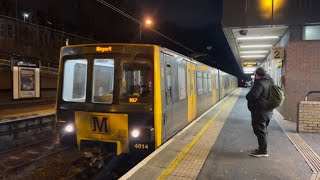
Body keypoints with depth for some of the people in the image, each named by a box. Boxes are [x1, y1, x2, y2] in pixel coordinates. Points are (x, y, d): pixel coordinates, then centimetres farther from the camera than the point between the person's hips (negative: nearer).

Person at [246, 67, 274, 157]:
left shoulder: (260, 83, -19)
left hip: (259, 111, -10)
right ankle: (262, 149, 30)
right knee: (263, 131, 19)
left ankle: (263, 151, 4)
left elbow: (252, 96, -27)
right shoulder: (269, 82, 12)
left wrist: (248, 96, -7)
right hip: (268, 111, 10)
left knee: (260, 131, -2)